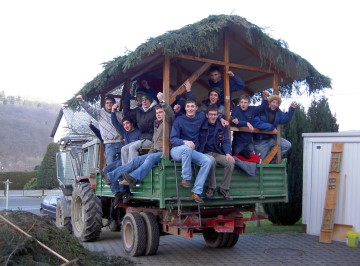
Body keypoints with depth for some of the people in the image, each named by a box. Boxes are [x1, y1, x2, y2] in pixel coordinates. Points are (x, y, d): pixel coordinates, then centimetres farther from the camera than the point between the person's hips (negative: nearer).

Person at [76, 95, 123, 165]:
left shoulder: (119, 114, 15)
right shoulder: (99, 113, 13)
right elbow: (89, 108, 3)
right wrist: (81, 101, -10)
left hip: (121, 143, 2)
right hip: (109, 145, -1)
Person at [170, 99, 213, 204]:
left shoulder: (201, 117, 4)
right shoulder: (179, 120, -8)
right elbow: (172, 139, -13)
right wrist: (185, 142, -31)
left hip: (191, 152, 4)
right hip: (177, 150, -4)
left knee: (207, 161, -22)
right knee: (187, 148, -39)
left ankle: (196, 192, -21)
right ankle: (186, 178, -23)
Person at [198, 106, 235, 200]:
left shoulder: (222, 126, 10)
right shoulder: (201, 126, 1)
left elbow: (225, 141, 3)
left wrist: (228, 153, -12)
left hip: (218, 153, 3)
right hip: (205, 153, -3)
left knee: (230, 162, -25)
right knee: (211, 160, -38)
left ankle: (224, 189, -7)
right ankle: (211, 187, -19)